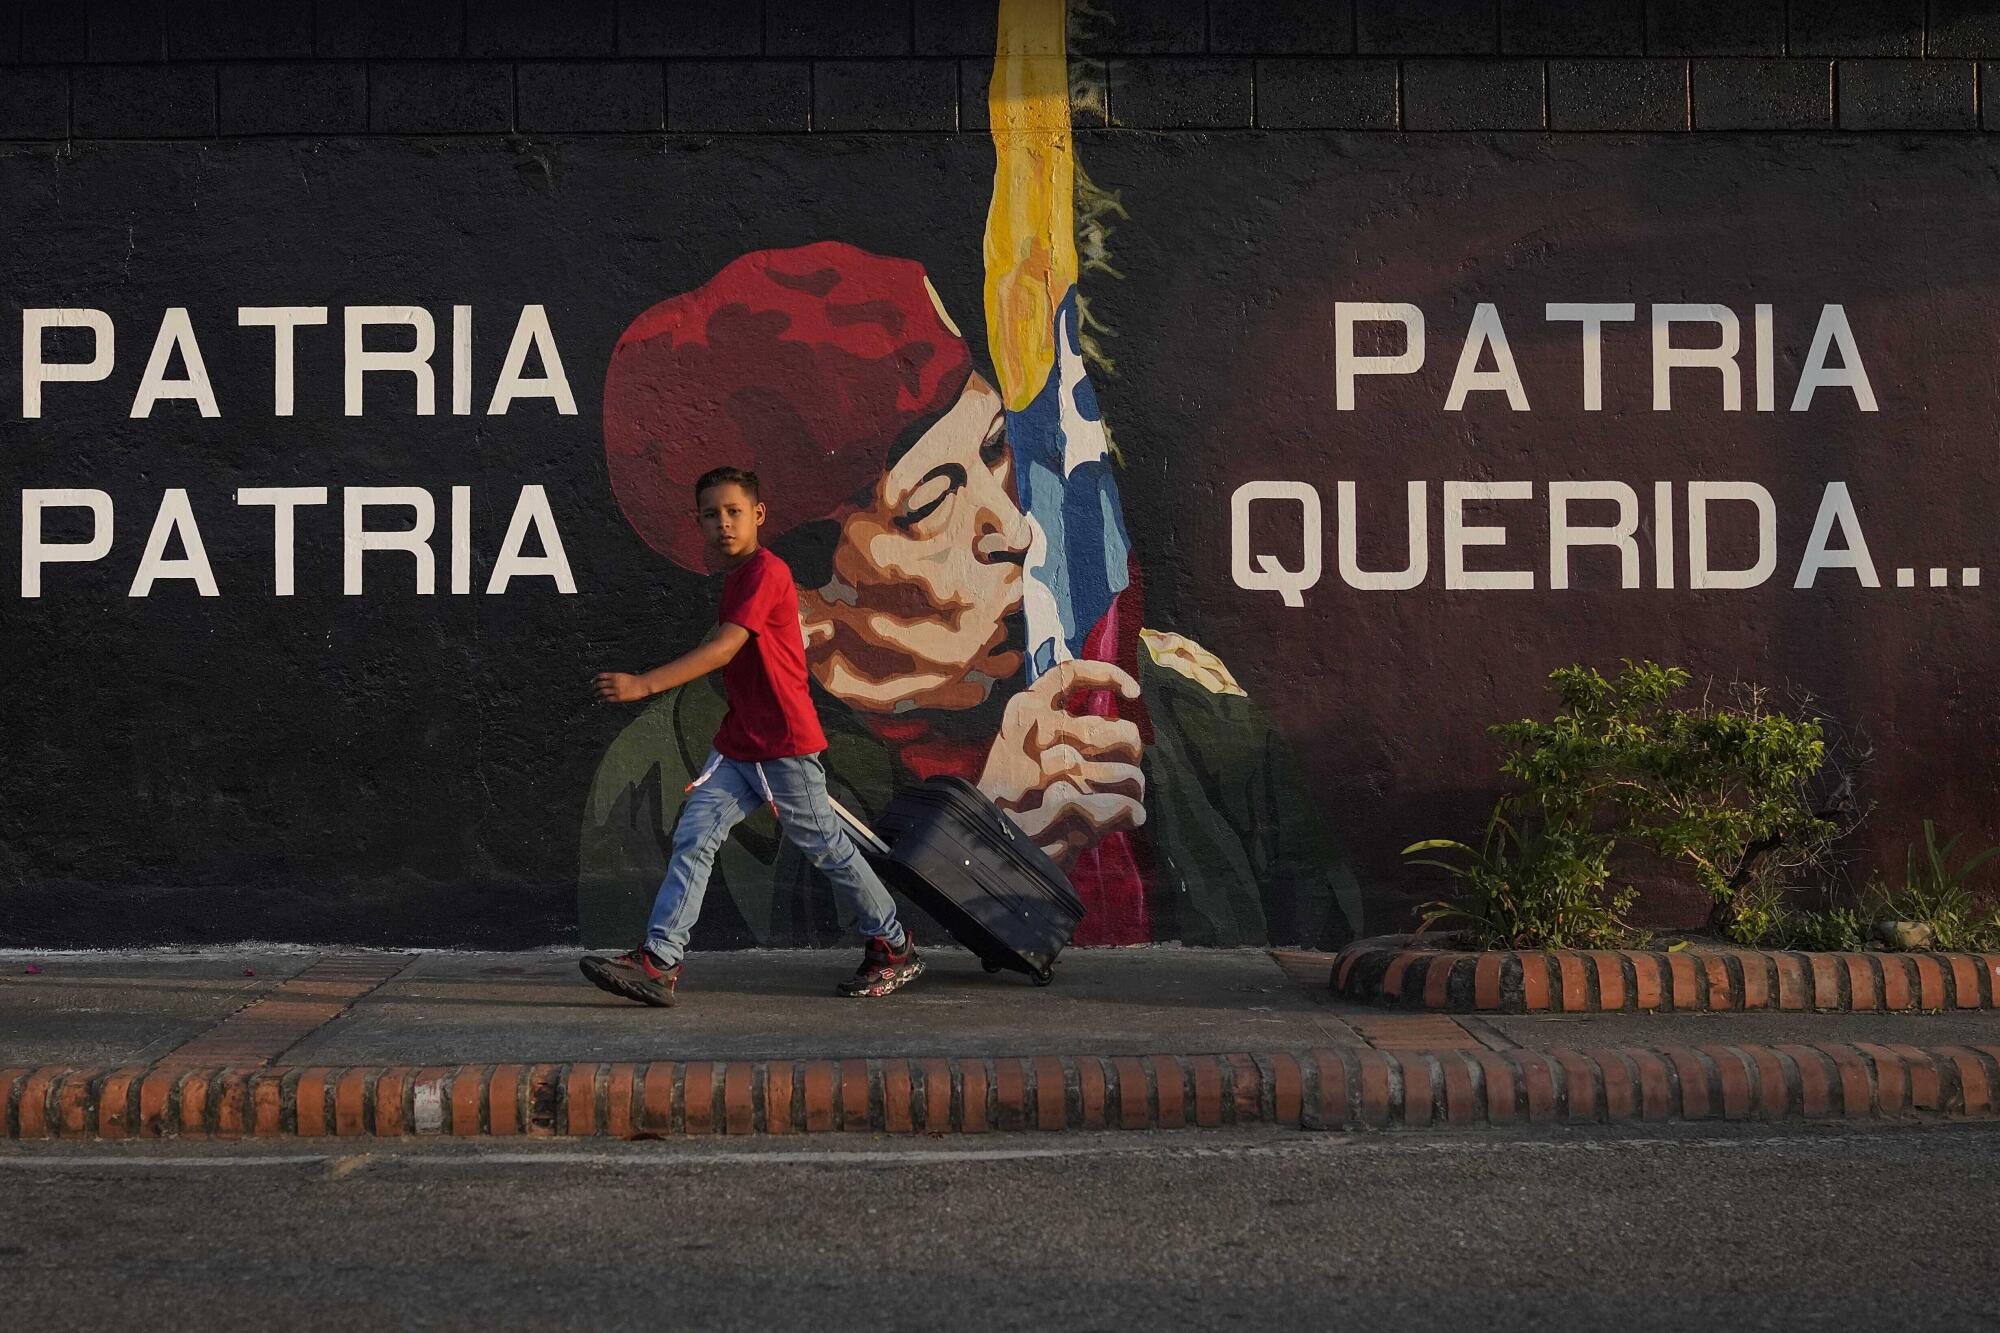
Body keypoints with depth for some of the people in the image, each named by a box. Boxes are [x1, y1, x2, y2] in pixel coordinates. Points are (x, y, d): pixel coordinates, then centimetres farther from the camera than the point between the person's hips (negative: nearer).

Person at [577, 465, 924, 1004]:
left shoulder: (766, 572, -16)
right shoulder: (735, 577, 13)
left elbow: (723, 649, -27)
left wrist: (644, 685, -33)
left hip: (785, 747, -8)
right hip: (737, 745, 8)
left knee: (826, 848, 5)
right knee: (693, 838, -6)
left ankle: (894, 947, 23)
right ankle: (658, 961, -12)